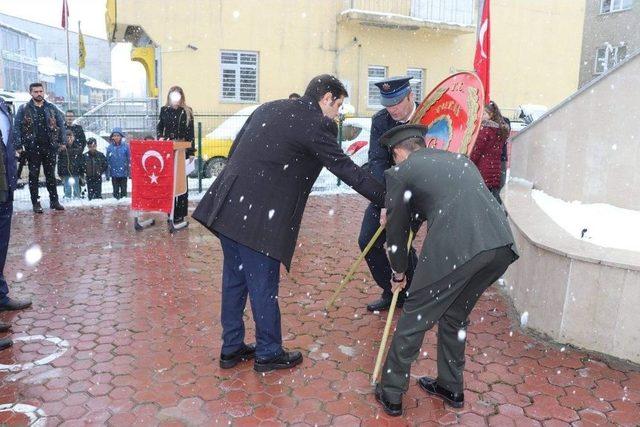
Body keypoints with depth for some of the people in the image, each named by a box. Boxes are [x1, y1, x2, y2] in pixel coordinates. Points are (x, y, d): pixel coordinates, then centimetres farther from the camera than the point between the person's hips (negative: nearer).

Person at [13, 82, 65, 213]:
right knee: (34, 176, 4)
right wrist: (18, 145, -7)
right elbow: (17, 128, -1)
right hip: (32, 148, -1)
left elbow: (61, 124, 9)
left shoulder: (51, 108, 7)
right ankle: (36, 203, 10)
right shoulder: (24, 109, 1)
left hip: (50, 147, 2)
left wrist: (62, 141, 2)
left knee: (51, 175, 8)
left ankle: (54, 201, 15)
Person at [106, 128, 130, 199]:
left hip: (123, 173, -2)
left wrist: (129, 172, -5)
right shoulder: (110, 147, 2)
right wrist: (107, 173, 5)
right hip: (114, 173, 2)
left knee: (123, 190, 5)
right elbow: (107, 161, 7)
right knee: (115, 190, 8)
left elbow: (129, 159, -2)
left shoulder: (125, 146, -4)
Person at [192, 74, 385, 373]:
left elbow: (234, 150, 18)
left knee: (234, 280, 18)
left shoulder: (268, 108, 16)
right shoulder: (317, 125, -8)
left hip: (228, 206, 8)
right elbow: (347, 170, -8)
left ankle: (232, 348, 32)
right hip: (259, 219, -8)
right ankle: (268, 353, 25)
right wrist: (388, 200, -1)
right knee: (263, 287, 7)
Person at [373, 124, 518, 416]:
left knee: (414, 319, 12)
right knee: (455, 315, 27)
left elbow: (397, 230, 17)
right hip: (501, 243, 7)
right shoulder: (458, 158, 29)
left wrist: (399, 273, 33)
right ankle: (451, 387, 42)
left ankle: (391, 394, 27)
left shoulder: (399, 172, 12)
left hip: (456, 247, -6)